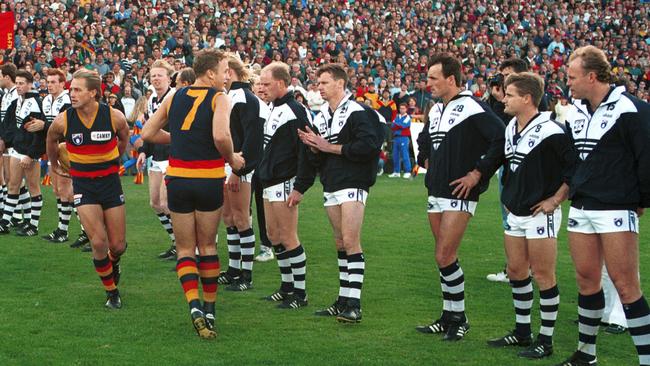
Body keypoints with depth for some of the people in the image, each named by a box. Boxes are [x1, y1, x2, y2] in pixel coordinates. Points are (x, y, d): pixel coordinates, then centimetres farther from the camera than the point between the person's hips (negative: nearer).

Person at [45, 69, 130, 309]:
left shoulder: (114, 117, -14)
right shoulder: (63, 121, -13)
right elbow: (51, 141, 11)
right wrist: (54, 165, 24)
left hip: (110, 181, 1)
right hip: (82, 184, -1)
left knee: (118, 246, 4)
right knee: (99, 242, -14)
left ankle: (113, 263, 42)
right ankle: (111, 292, 7)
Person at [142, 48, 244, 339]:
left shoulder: (175, 96, 8)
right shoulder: (219, 98, -7)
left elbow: (148, 133, 10)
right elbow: (221, 136, -25)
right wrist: (232, 159, -7)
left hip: (177, 178, 3)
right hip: (209, 180, -3)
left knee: (185, 248, 10)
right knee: (207, 245, 15)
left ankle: (195, 305, -11)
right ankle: (210, 309, 21)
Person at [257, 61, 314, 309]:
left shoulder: (295, 112, -16)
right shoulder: (275, 110, 16)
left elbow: (305, 153, -21)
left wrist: (300, 188, -22)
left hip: (285, 184, -10)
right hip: (270, 184, 10)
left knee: (288, 238, -6)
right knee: (273, 235, 13)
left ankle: (300, 293, 1)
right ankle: (287, 286, 23)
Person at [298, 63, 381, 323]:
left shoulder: (357, 113, -9)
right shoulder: (321, 117, 17)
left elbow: (368, 146, -21)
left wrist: (330, 147, -14)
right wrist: (312, 146, -4)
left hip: (352, 184, -8)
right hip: (331, 186, 8)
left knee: (350, 241, -13)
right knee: (340, 243, 11)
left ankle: (354, 305, -14)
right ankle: (343, 301, 17)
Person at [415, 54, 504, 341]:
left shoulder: (472, 107, -13)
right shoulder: (436, 110, 14)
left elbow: (501, 139, -23)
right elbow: (423, 141, 34)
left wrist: (478, 173, -20)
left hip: (459, 194, -8)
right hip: (436, 193, 9)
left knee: (445, 257, -10)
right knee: (444, 258, 13)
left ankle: (459, 319, 4)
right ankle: (448, 318, 22)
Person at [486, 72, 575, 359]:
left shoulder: (549, 131, -18)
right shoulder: (510, 129, 10)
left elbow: (577, 168, -18)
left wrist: (555, 199, -16)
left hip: (540, 214, -9)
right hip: (516, 214, 9)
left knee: (543, 275, -2)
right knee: (516, 271, 14)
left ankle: (545, 341, 7)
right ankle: (522, 332, 27)